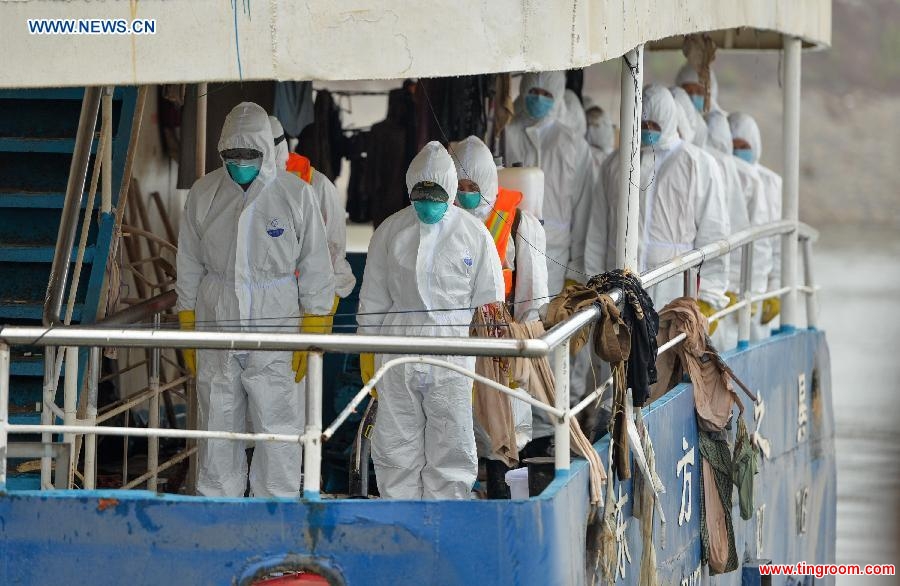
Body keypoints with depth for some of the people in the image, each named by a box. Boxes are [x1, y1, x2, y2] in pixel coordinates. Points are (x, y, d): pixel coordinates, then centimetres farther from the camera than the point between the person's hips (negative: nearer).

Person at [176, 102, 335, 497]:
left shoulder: (296, 195, -3)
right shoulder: (203, 194, 3)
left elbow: (316, 272, 1)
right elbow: (189, 269, 11)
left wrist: (308, 340, -2)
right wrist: (187, 335, 9)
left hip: (275, 330, -2)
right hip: (216, 328, 2)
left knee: (278, 432, -2)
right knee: (218, 429, 7)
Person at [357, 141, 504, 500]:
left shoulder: (473, 234, 5)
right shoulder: (390, 232, 8)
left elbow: (489, 301, 8)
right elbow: (373, 299, 13)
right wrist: (368, 350, 9)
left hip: (452, 351, -1)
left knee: (451, 447, -1)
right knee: (395, 447, 2)